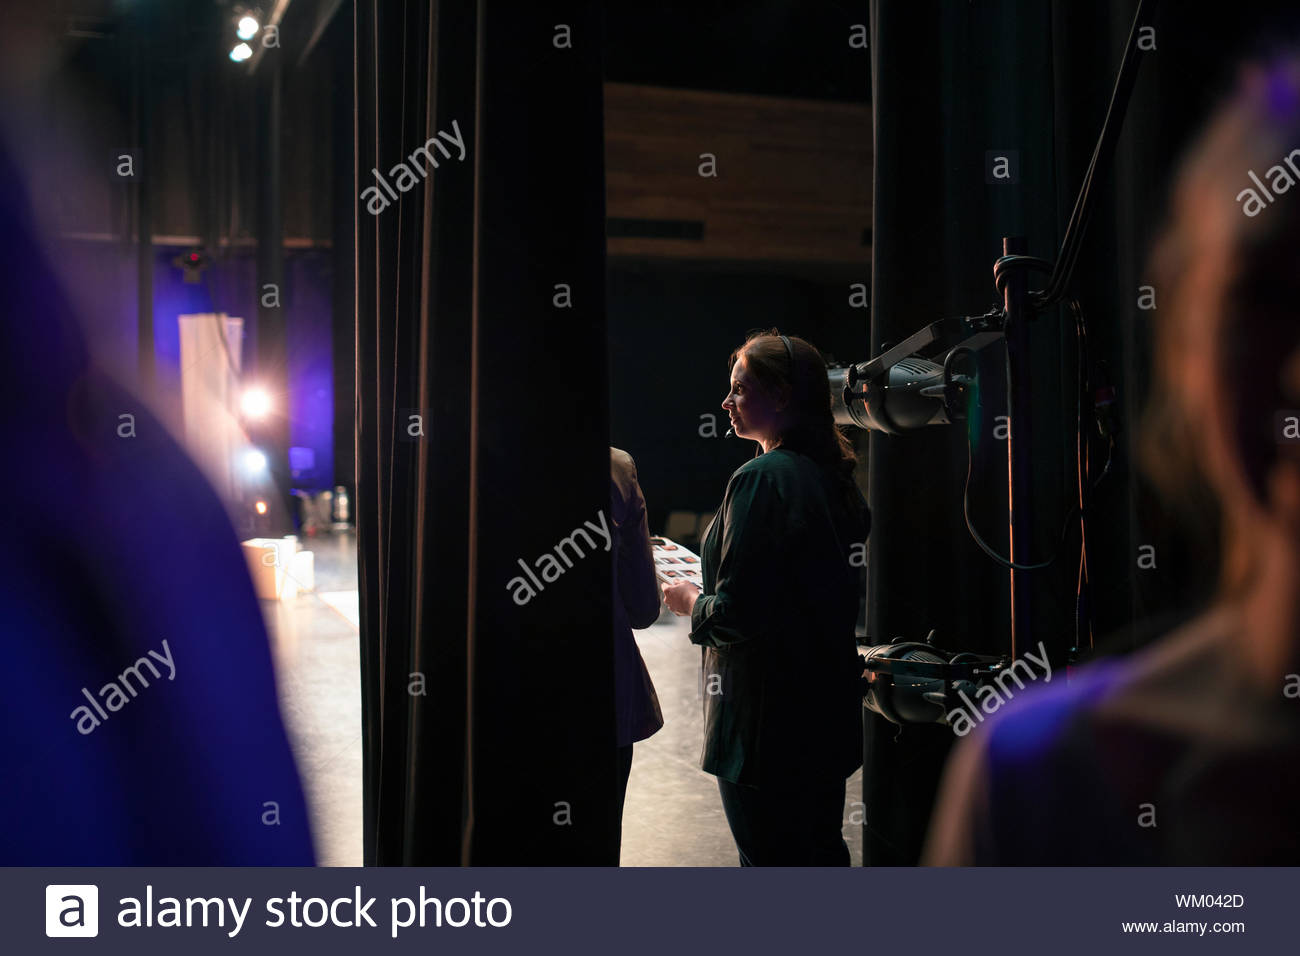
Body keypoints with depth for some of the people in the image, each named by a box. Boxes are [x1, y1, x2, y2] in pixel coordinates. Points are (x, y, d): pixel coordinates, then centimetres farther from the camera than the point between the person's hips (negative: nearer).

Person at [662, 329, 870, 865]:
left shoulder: (762, 478, -19)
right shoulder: (834, 477, 7)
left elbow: (734, 616, -22)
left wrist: (690, 601, -2)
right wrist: (713, 593, 18)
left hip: (767, 720, -8)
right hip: (828, 712, 9)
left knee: (771, 859, 3)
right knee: (822, 851, 19)